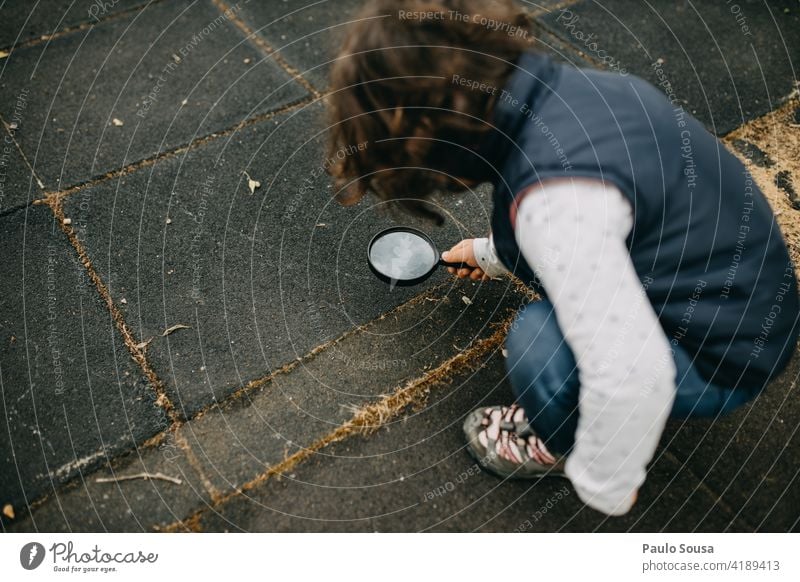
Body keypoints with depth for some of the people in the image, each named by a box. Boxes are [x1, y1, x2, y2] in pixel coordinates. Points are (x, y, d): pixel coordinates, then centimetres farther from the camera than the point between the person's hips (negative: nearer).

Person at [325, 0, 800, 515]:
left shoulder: (553, 195, -34)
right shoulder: (561, 88, -7)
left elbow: (631, 377, -35)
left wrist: (604, 486, -15)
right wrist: (490, 251, 30)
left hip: (728, 353, -8)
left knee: (539, 339, -22)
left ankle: (559, 449, 11)